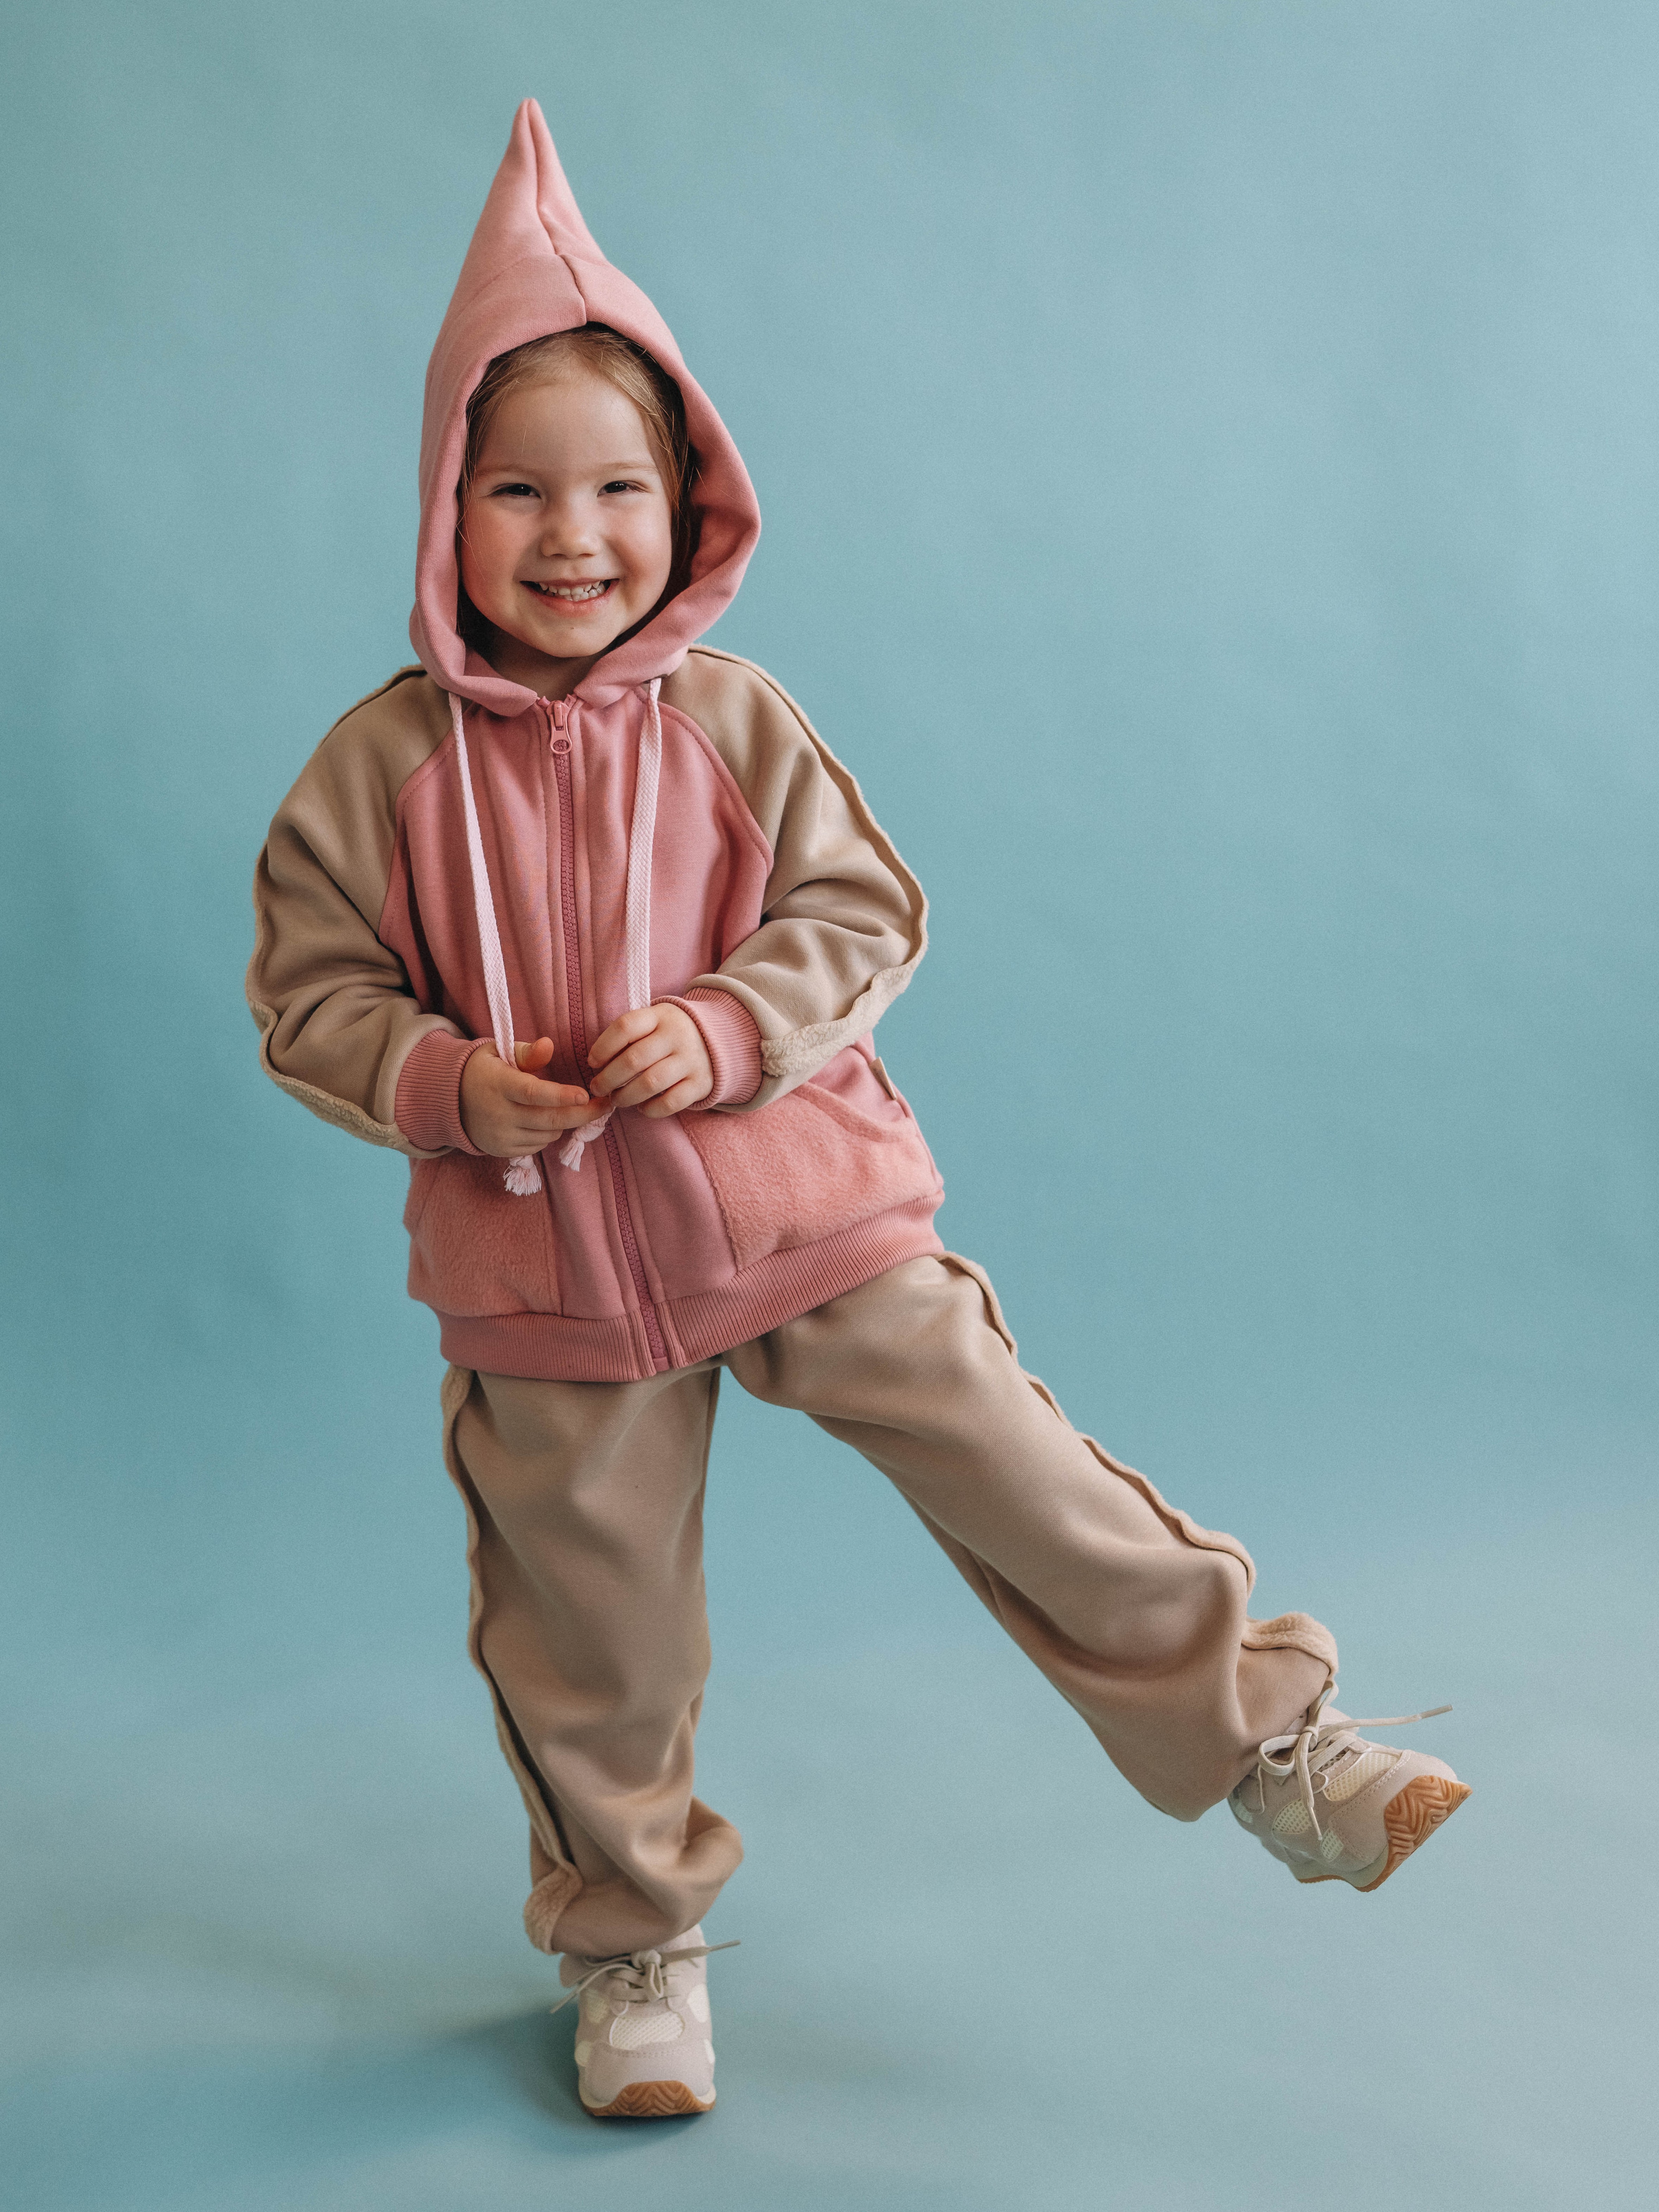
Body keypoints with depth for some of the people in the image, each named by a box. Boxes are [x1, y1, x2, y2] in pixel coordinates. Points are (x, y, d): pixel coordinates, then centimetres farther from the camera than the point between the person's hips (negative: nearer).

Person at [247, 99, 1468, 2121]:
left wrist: (727, 1028, -19)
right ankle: (631, 1941, 35)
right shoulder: (384, 764, -5)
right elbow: (312, 992, 0)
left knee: (1015, 1470, -3)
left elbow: (863, 914, -1)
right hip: (547, 1262, 1)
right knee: (588, 1628, 12)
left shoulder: (739, 723, -4)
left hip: (801, 1201, 0)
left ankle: (1272, 1742, 14)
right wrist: (444, 1085, -18)